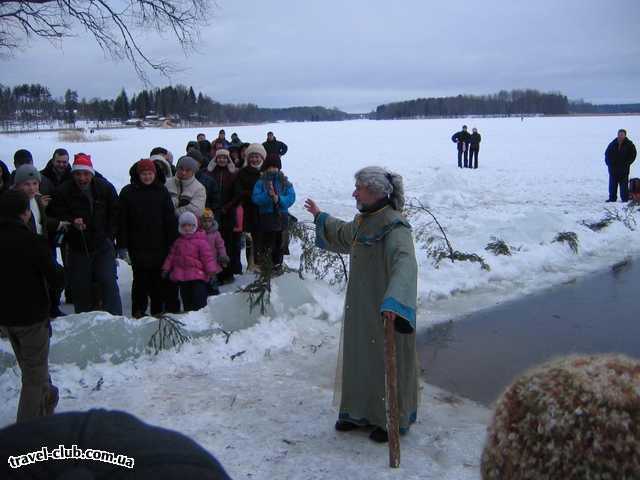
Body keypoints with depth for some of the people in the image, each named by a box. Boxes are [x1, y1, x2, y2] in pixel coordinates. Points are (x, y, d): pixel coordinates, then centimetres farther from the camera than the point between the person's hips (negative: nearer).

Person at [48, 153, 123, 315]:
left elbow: (115, 213, 7)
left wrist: (109, 235, 1)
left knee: (109, 281, -8)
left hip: (103, 245, 0)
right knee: (80, 286, 6)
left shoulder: (105, 188, -3)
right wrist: (72, 222, -20)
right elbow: (56, 214, -1)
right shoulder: (63, 191, -7)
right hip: (78, 247, 0)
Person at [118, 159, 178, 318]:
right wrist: (122, 245, -5)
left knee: (159, 278, 7)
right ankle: (138, 311, 14)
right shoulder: (128, 192, 1)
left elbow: (170, 219, 6)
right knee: (140, 278, 1)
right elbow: (122, 221, -1)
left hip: (159, 245, 2)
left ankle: (158, 310, 18)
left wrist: (173, 243, 2)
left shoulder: (162, 191, 5)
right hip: (138, 246, -2)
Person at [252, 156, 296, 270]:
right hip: (266, 216, -2)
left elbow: (291, 197, -4)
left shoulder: (285, 183, 8)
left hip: (281, 216, 2)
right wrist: (268, 195, -23)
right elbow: (255, 198, -7)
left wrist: (279, 199, -20)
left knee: (279, 241, 7)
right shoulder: (261, 182, 5)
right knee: (266, 240, -1)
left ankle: (278, 265, 18)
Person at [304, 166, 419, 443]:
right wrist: (320, 218, 42)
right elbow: (344, 234, 28)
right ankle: (361, 412, 35)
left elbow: (405, 263, -40)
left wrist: (393, 299, -55)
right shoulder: (364, 220, 5)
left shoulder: (394, 227, -24)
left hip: (385, 312, -8)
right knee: (360, 357, 18)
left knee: (387, 363, 6)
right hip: (361, 308, 9)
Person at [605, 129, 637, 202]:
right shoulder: (613, 143, 6)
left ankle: (625, 198, 3)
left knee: (624, 183, -2)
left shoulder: (629, 144, 0)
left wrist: (627, 163, -7)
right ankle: (612, 198, 13)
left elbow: (633, 155, 2)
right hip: (613, 168, 3)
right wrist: (608, 163, 4)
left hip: (623, 168, -3)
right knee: (612, 183, 6)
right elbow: (607, 153, 15)